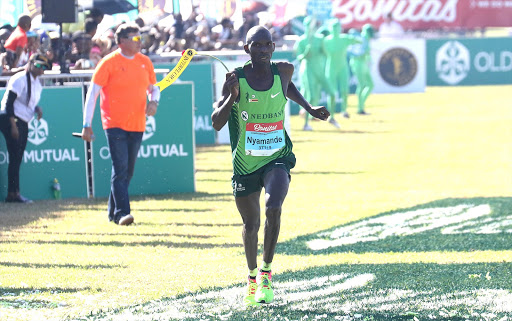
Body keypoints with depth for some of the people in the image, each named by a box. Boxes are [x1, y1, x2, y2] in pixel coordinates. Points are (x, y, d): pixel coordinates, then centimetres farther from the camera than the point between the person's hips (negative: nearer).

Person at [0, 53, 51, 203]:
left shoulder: (37, 83, 13)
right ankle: (13, 193, -9)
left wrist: (37, 109, 0)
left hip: (23, 123, 9)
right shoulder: (20, 79, -13)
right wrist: (13, 126, -21)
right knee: (15, 157, -10)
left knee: (17, 159, 8)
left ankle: (13, 193, 11)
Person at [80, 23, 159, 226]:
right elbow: (92, 92, -5)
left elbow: (153, 88, 22)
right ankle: (121, 213, -17)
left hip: (137, 125, 6)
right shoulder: (109, 62, -6)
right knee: (120, 169, -15)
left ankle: (113, 212, 21)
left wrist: (153, 102, -2)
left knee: (128, 171, 10)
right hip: (115, 125, -6)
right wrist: (87, 125, -9)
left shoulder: (145, 62, 10)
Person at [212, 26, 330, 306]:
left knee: (273, 209, -25)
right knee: (250, 225, 10)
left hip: (277, 158, 1)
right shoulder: (236, 78, -11)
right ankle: (252, 276, 37)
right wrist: (232, 96, -28)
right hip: (245, 164, 0)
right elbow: (216, 123, -14)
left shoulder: (284, 71, -2)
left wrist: (310, 109, 19)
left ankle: (266, 271, -6)